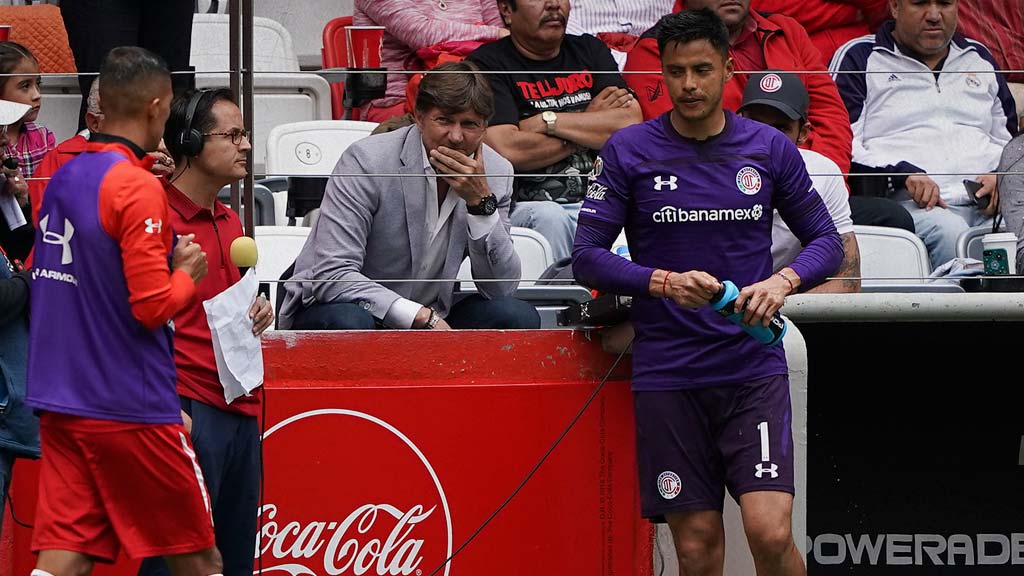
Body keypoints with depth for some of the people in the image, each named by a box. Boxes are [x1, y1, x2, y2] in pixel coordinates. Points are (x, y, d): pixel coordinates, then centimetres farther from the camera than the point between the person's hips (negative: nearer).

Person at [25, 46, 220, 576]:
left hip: (60, 405, 7)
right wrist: (187, 273, 1)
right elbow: (152, 307, -18)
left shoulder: (63, 178, 11)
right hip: (130, 409, -7)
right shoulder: (139, 189, -14)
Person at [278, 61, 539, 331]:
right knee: (348, 321, -39)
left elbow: (501, 288, -7)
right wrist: (423, 317, -31)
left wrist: (481, 201, -20)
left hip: (430, 319, 5)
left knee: (520, 317, -18)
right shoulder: (367, 160, -18)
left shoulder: (496, 172, -3)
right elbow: (332, 276, -25)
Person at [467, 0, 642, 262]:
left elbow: (632, 124, 2)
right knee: (549, 217, -36)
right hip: (526, 207, -3)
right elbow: (507, 150, -14)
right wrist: (592, 126, -1)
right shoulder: (487, 64, 1)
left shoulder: (590, 51, 17)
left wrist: (546, 121, -5)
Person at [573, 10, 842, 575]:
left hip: (754, 366, 0)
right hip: (667, 374, 0)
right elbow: (587, 257, -1)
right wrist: (664, 282, -18)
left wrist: (783, 281, -11)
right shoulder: (628, 150, 1)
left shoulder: (770, 148, 5)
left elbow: (826, 240, 10)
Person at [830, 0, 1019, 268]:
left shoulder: (980, 59, 29)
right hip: (907, 202, -3)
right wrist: (901, 174, -14)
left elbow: (1008, 139, 30)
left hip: (986, 205, 3)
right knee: (948, 233, -39)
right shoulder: (859, 59, 14)